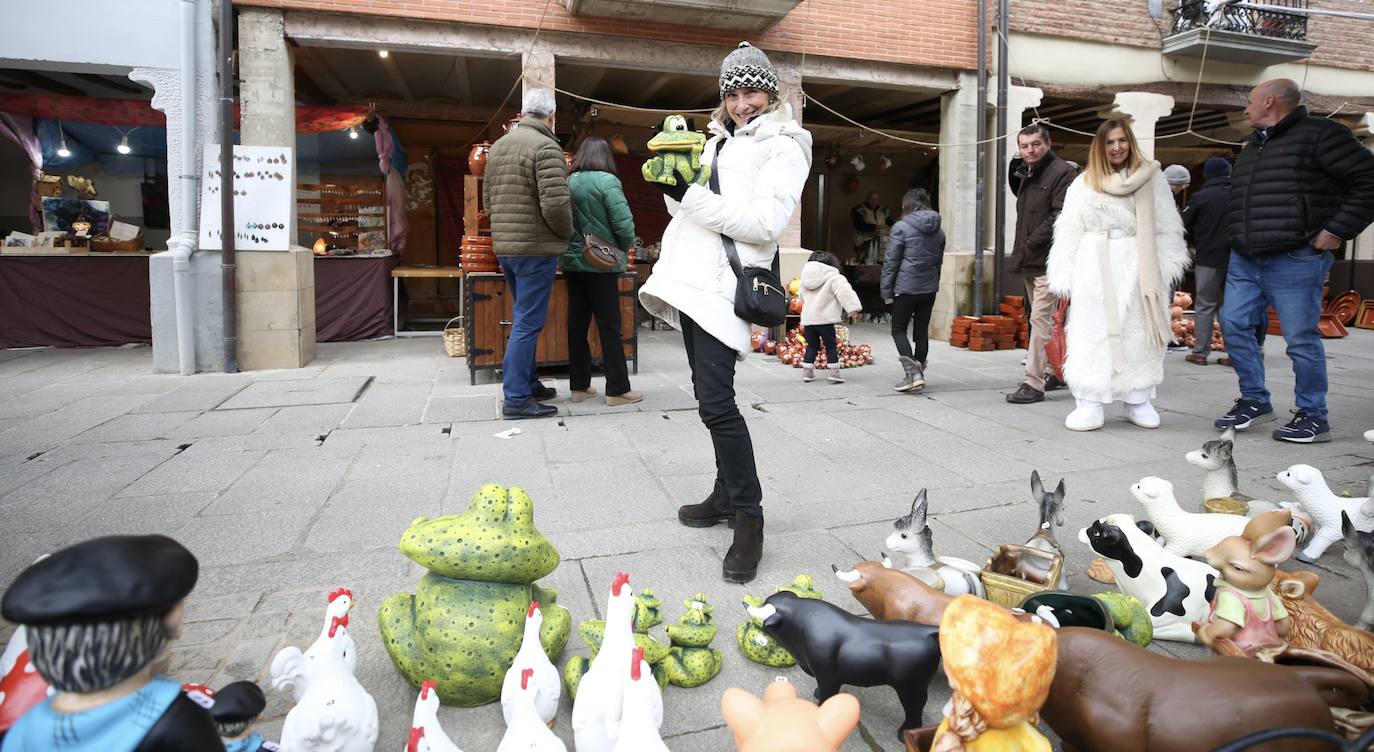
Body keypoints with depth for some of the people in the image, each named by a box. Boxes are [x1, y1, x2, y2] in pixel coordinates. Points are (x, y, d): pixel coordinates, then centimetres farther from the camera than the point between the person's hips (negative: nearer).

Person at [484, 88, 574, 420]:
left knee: (525, 319, 19)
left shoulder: (498, 146, 14)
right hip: (536, 248, -8)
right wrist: (566, 232, -5)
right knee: (528, 323, -4)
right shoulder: (545, 147, -13)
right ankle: (516, 399, 0)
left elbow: (487, 200, 16)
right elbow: (555, 204, -22)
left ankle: (528, 384, 28)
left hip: (504, 246, 8)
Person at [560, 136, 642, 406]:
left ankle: (579, 386, 16)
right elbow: (624, 224, -16)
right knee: (609, 326, 0)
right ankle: (617, 389, 3)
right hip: (600, 264, -5)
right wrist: (624, 248, 2)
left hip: (571, 262, 6)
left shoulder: (568, 182, 5)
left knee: (577, 323, 10)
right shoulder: (606, 181, -11)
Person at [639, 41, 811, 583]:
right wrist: (673, 187, 6)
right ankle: (727, 495, 25)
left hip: (725, 283, -8)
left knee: (715, 402, -16)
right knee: (710, 394, 13)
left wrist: (690, 195, -19)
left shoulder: (783, 146, -2)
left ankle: (748, 516, -4)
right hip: (692, 277, 9)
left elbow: (766, 222, -17)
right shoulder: (719, 140, 21)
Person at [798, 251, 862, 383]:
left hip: (807, 318, 6)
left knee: (812, 345, 15)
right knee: (831, 346, 3)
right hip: (824, 319, -6)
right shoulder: (834, 278, -5)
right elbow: (845, 293, -18)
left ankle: (807, 371, 14)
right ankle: (834, 372, 0)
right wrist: (853, 309, -21)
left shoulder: (805, 280, 16)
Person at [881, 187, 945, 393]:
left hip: (906, 287, -5)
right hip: (930, 288, 6)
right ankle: (917, 374, 17)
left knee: (898, 330, 5)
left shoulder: (901, 227, -8)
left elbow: (891, 261, -9)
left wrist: (886, 291, -5)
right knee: (922, 332, 12)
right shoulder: (938, 230, 11)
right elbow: (939, 260, 16)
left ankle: (913, 373, -10)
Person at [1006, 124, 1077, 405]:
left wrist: (1032, 243, -16)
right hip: (1030, 261, 9)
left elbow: (1059, 217, -18)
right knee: (1045, 319, 17)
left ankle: (1034, 383, -11)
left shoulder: (1063, 172, -9)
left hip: (1048, 261, -9)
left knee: (1041, 319, -12)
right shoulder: (1027, 174, 19)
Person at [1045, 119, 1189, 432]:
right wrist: (1064, 278, -4)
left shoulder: (1151, 179, 10)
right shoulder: (1083, 183, 9)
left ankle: (1138, 401, 15)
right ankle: (1089, 405, -1)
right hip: (1094, 268, -1)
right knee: (1092, 335, -3)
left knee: (1138, 334, 4)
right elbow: (1068, 233, 4)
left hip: (1137, 268, 1)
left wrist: (1164, 270, -5)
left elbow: (1167, 229, 6)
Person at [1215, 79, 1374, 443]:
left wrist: (1337, 230, -13)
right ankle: (1255, 401, 18)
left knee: (1301, 338, -2)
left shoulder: (1319, 135, -6)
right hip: (1245, 261, 8)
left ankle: (1313, 417, 10)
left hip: (1295, 261, -8)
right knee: (1234, 325, 5)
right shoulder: (1252, 146, 18)